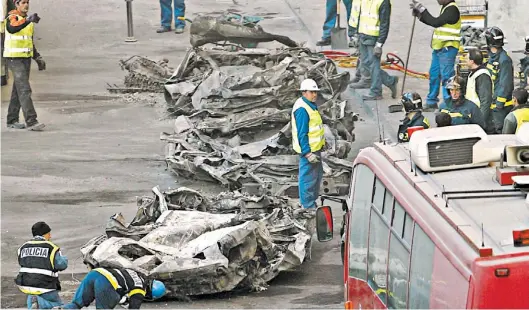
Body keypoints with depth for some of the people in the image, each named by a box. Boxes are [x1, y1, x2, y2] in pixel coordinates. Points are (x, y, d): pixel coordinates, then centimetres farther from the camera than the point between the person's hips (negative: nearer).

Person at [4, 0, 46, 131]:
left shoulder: (27, 20, 14)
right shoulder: (12, 18, -11)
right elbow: (12, 28, -36)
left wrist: (38, 58, 16)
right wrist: (28, 20, -52)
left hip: (26, 58, 8)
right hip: (14, 58, -8)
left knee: (18, 90, 12)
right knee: (24, 90, -14)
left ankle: (12, 120, 19)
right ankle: (31, 121, -19)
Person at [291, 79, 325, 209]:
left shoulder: (310, 105, 9)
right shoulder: (302, 109, -24)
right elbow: (302, 134, -25)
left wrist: (323, 141, 28)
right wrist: (308, 153, -26)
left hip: (315, 147, 11)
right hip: (308, 149, -11)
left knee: (317, 174, 22)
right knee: (308, 178, -1)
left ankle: (312, 200, 37)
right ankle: (308, 206, 8)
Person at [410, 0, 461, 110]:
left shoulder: (452, 9, -16)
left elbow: (435, 22, -21)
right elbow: (435, 23, 19)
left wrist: (422, 10, -13)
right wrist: (419, 14, 9)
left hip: (447, 49, -10)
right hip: (439, 48, 10)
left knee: (446, 76, -9)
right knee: (434, 74, 15)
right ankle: (432, 102, 26)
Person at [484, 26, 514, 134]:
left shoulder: (504, 59, -20)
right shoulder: (492, 56, 11)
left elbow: (506, 83, -21)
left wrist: (500, 103, -20)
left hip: (502, 104, -10)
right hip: (493, 102, 10)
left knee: (500, 129, -8)